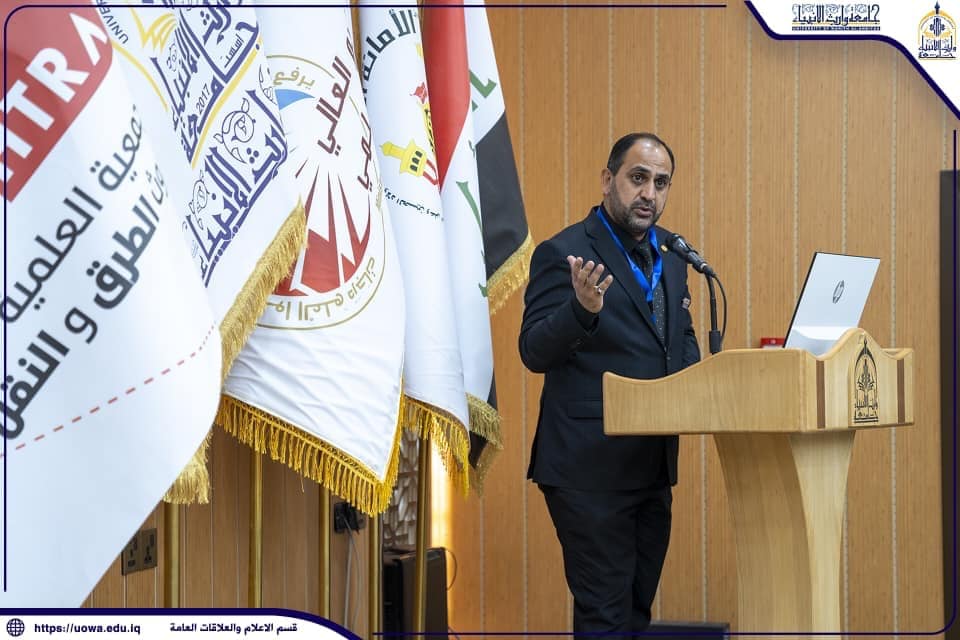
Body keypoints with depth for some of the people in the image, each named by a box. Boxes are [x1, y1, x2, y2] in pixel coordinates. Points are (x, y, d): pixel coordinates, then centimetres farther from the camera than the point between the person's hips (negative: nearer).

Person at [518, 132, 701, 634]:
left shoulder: (669, 253, 13)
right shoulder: (563, 254, -9)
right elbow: (535, 353, -14)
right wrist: (582, 308, -33)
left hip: (653, 462, 8)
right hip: (591, 466, -8)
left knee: (638, 608, 14)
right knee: (605, 612, -5)